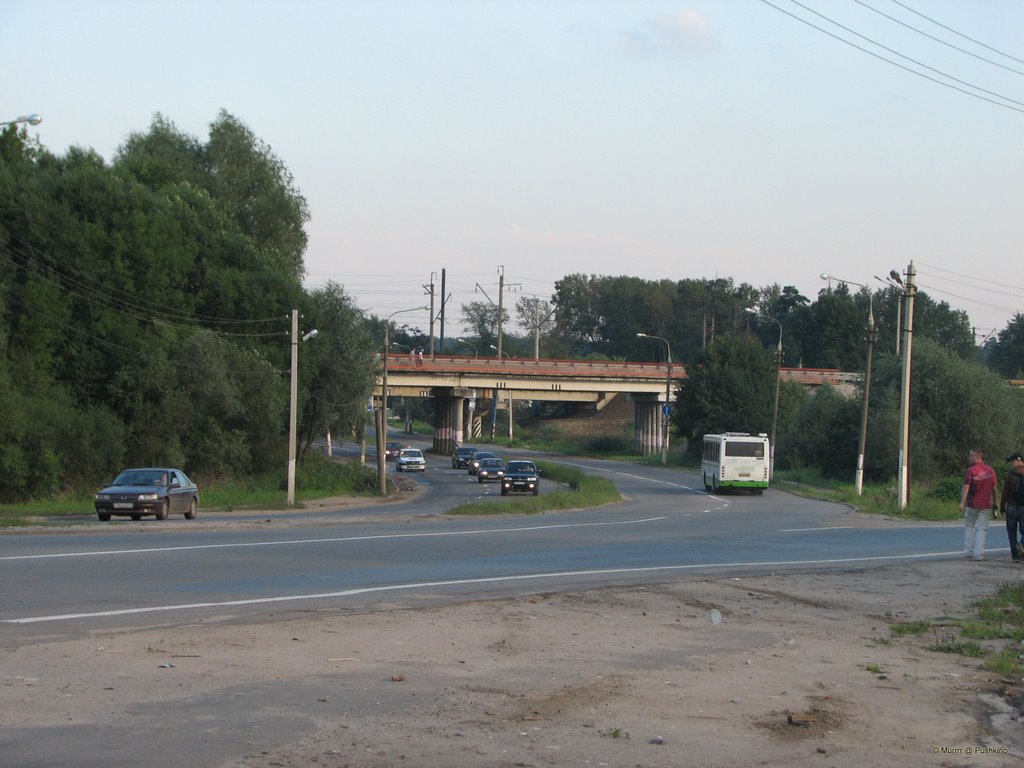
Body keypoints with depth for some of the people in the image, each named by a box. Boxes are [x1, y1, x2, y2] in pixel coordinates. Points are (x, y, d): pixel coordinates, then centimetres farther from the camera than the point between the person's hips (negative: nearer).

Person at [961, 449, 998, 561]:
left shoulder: (971, 470, -11)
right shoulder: (990, 471, 3)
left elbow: (966, 487, -17)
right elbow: (994, 488, 8)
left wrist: (962, 502, -20)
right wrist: (994, 502, 17)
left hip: (972, 504, -3)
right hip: (985, 504, 3)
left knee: (969, 526, 14)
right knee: (981, 528, 5)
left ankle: (968, 551, 14)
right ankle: (978, 554, 0)